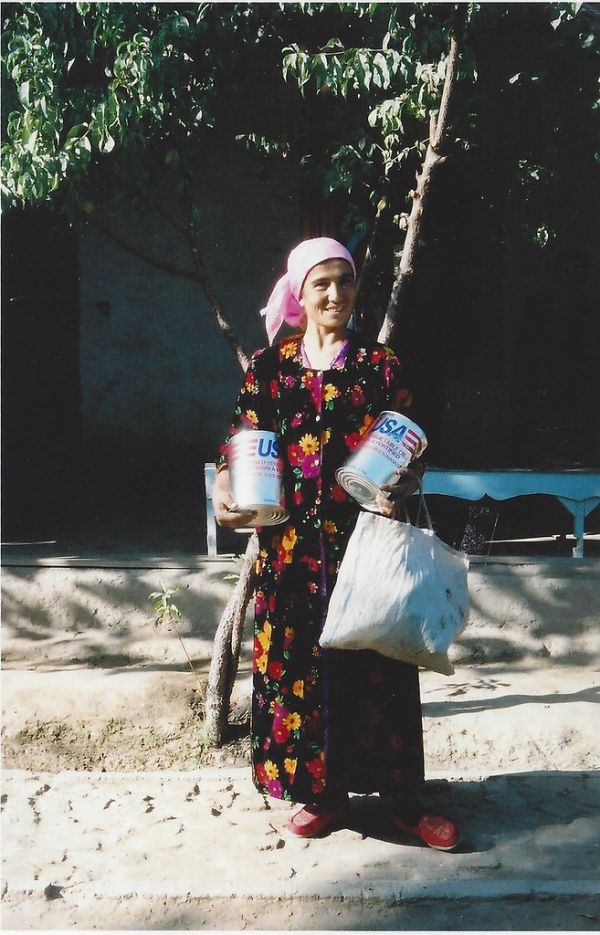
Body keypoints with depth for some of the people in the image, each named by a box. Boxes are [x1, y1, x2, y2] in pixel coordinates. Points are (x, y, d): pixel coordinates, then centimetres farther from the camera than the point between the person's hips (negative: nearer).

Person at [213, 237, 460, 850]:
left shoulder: (381, 368, 3)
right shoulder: (269, 366, 6)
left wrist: (398, 490, -17)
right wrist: (225, 492, -14)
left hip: (366, 542, -1)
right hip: (293, 546, 2)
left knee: (376, 667, 3)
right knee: (300, 662, 7)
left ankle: (405, 800, 17)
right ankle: (324, 792, 25)